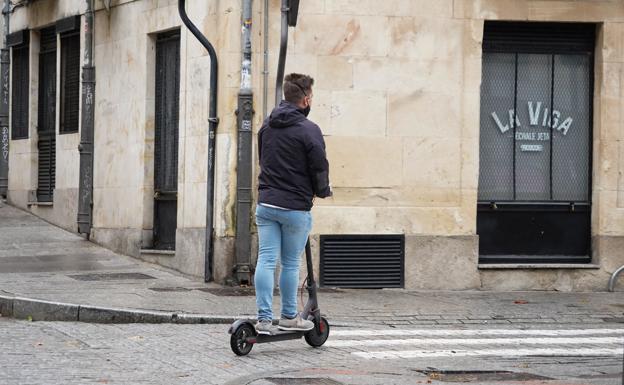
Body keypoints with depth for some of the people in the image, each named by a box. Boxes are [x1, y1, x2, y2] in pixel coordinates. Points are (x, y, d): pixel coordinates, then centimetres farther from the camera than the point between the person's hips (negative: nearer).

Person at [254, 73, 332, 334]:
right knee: (290, 264, 7)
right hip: (295, 207, -5)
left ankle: (264, 318, -3)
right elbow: (319, 168, -9)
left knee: (266, 260, 2)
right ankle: (289, 317, 17)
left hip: (266, 203, 5)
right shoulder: (308, 130, -12)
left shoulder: (267, 125, 8)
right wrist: (323, 191, 11)